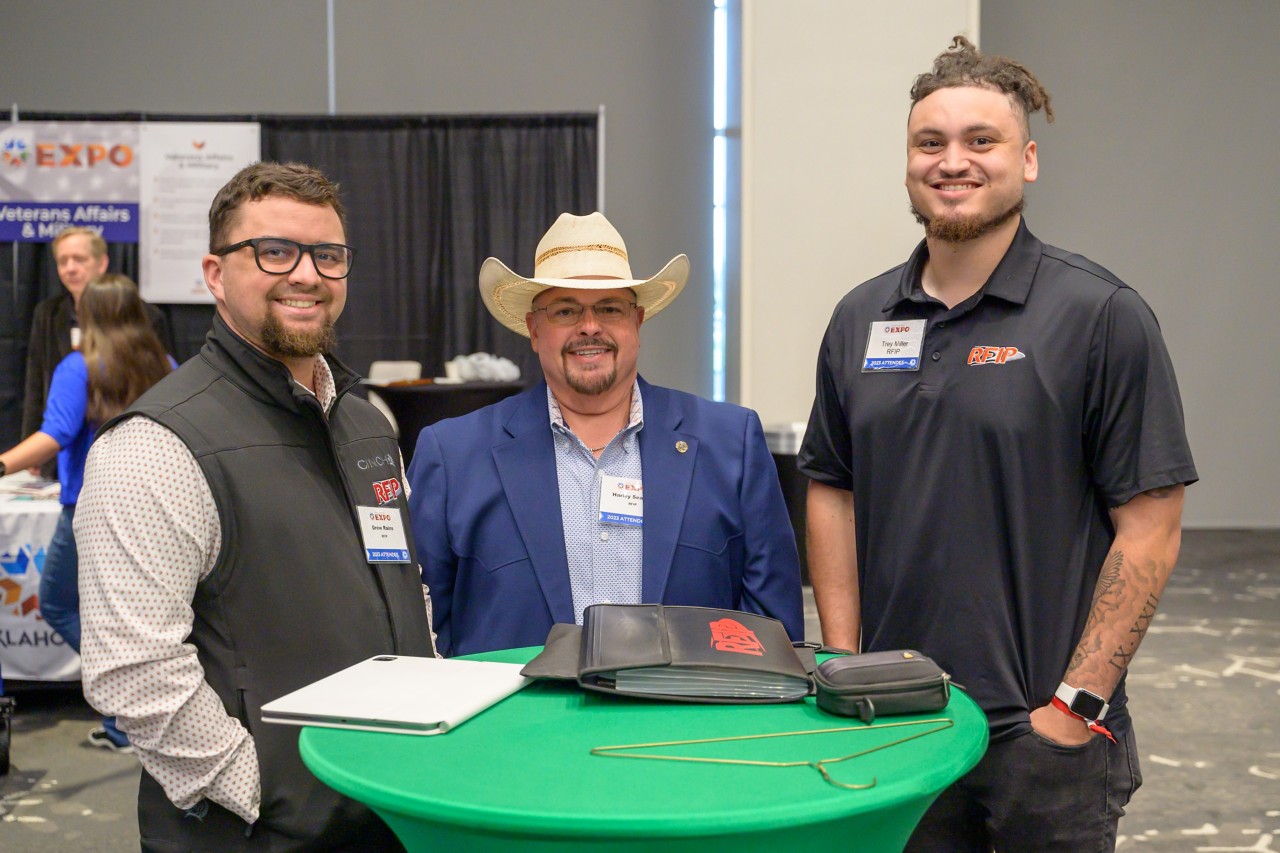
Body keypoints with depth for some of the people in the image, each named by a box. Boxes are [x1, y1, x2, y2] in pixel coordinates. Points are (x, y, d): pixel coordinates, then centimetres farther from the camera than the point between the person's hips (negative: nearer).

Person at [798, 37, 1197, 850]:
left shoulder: (1102, 316, -8)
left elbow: (1149, 529, -9)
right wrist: (846, 671, 2)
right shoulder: (860, 319, 6)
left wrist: (1078, 703, -12)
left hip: (1041, 729, -4)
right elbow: (833, 495, 9)